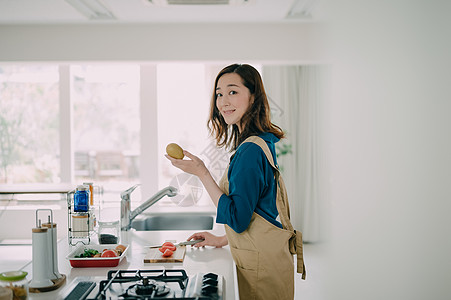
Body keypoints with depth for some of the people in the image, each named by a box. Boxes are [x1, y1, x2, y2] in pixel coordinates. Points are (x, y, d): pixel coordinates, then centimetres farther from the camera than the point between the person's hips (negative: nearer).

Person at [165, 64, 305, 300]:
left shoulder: (251, 150, -23)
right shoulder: (261, 143, 9)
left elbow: (238, 219, -23)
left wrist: (202, 173, -21)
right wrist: (222, 240, 17)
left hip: (261, 266, -9)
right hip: (263, 259, 9)